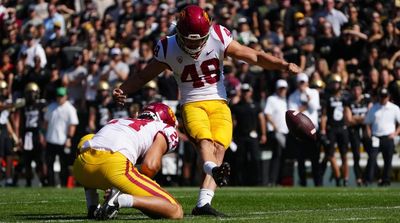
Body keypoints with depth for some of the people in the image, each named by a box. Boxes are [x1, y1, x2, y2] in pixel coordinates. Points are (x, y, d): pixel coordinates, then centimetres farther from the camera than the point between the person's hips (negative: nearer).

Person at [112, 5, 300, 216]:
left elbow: (255, 57, -2)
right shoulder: (168, 48, -4)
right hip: (192, 104, -1)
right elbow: (143, 75, 9)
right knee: (204, 139, -30)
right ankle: (213, 169, -62)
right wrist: (122, 90, -6)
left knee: (218, 147, -20)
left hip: (218, 103, 1)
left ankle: (203, 203, -29)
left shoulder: (218, 38, -5)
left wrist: (283, 65, -13)